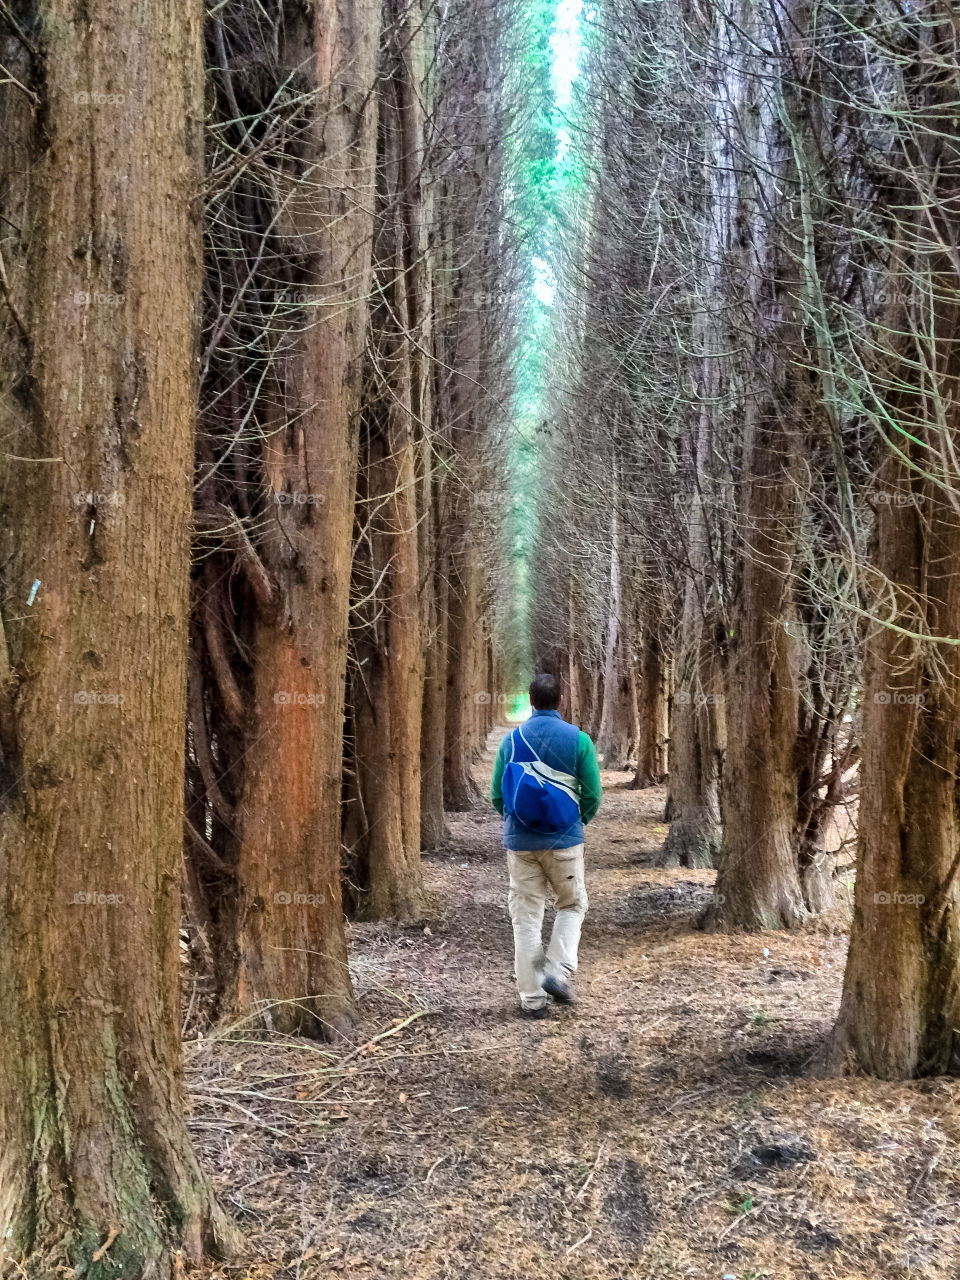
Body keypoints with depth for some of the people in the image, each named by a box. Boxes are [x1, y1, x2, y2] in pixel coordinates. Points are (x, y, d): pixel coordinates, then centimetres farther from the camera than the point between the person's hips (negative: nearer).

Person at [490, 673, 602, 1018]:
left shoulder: (511, 740, 0)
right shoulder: (578, 740, -6)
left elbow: (497, 794, 3)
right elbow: (592, 795, -4)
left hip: (519, 842, 2)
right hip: (564, 840, -1)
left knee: (526, 916, 9)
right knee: (572, 905, 19)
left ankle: (532, 998, 12)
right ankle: (558, 972, 2)